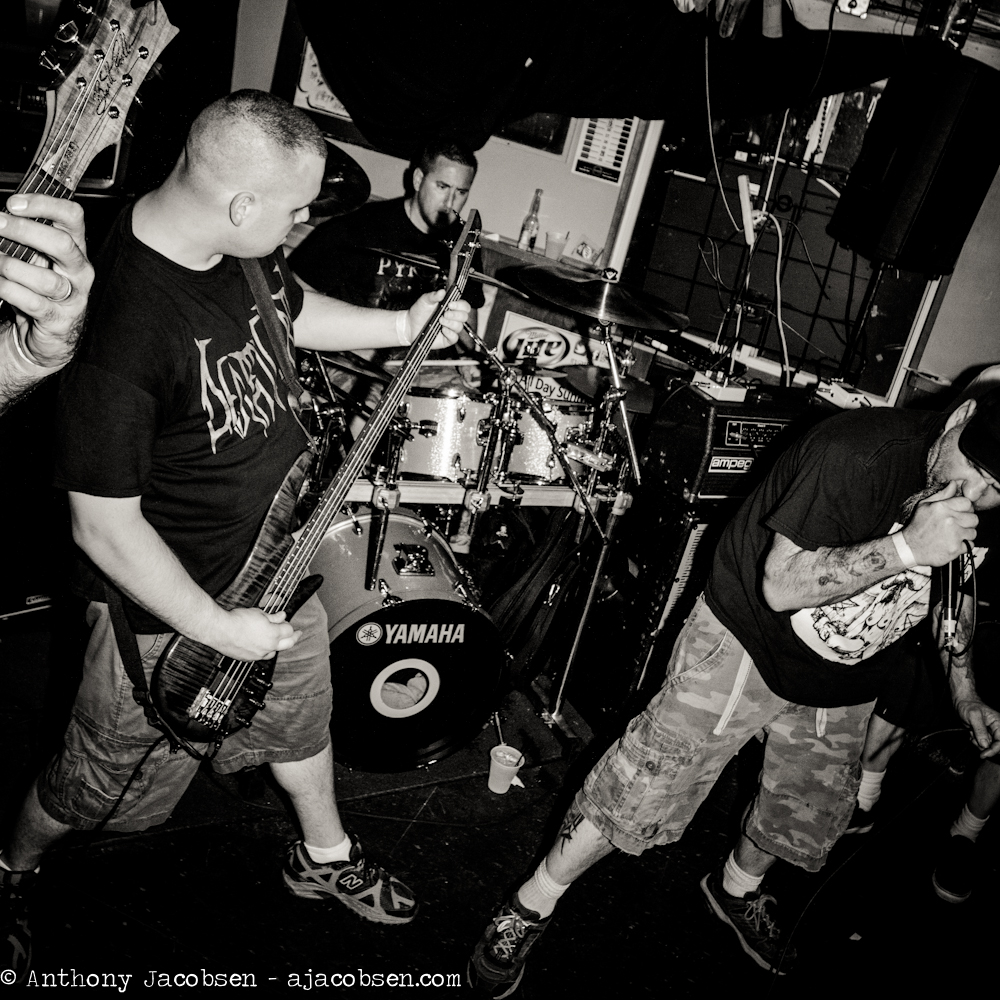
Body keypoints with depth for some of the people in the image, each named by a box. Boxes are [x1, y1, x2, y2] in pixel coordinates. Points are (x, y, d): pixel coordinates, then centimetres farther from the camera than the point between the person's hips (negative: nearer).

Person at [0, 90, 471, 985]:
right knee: (106, 788, 19)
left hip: (277, 562, 8)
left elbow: (290, 310, 14)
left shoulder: (240, 245, -11)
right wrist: (219, 631, -22)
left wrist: (400, 328, 4)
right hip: (172, 609, -7)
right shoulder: (124, 317, -36)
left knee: (300, 718, 28)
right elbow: (105, 526, -29)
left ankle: (325, 857, 56)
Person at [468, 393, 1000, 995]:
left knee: (809, 817, 20)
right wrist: (905, 547, -39)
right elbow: (781, 585, -30)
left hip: (840, 686, 7)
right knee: (644, 793, -8)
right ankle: (533, 905, 14)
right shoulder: (857, 450, -30)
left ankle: (738, 890, 53)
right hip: (748, 644, -6)